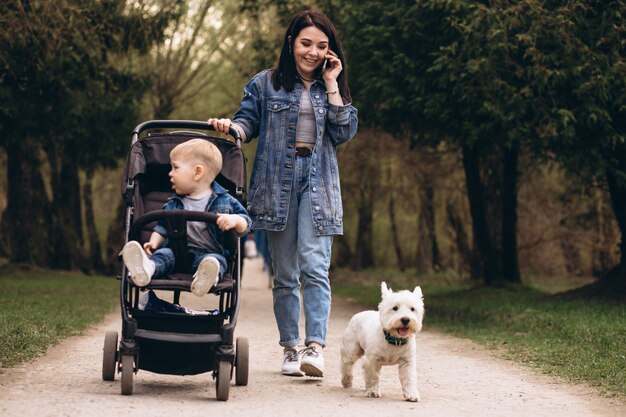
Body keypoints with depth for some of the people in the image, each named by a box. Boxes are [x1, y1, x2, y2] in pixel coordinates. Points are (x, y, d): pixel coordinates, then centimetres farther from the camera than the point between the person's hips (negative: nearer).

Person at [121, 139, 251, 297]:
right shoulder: (173, 205, 17)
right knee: (164, 254, -27)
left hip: (210, 253, -2)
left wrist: (235, 220, -16)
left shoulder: (225, 201, 8)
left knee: (216, 259, -34)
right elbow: (162, 227, 21)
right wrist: (154, 242, 1)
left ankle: (207, 275, -68)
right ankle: (147, 267, -60)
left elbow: (245, 224, 7)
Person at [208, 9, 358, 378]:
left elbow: (346, 131, 2)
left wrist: (332, 85, 0)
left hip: (318, 185, 0)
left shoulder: (333, 90, 14)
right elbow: (249, 122, 5)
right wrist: (230, 126, -17)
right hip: (277, 185, 0)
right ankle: (290, 348, 12)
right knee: (284, 274, 4)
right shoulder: (265, 84, 10)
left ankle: (315, 347, -21)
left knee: (315, 267, -15)